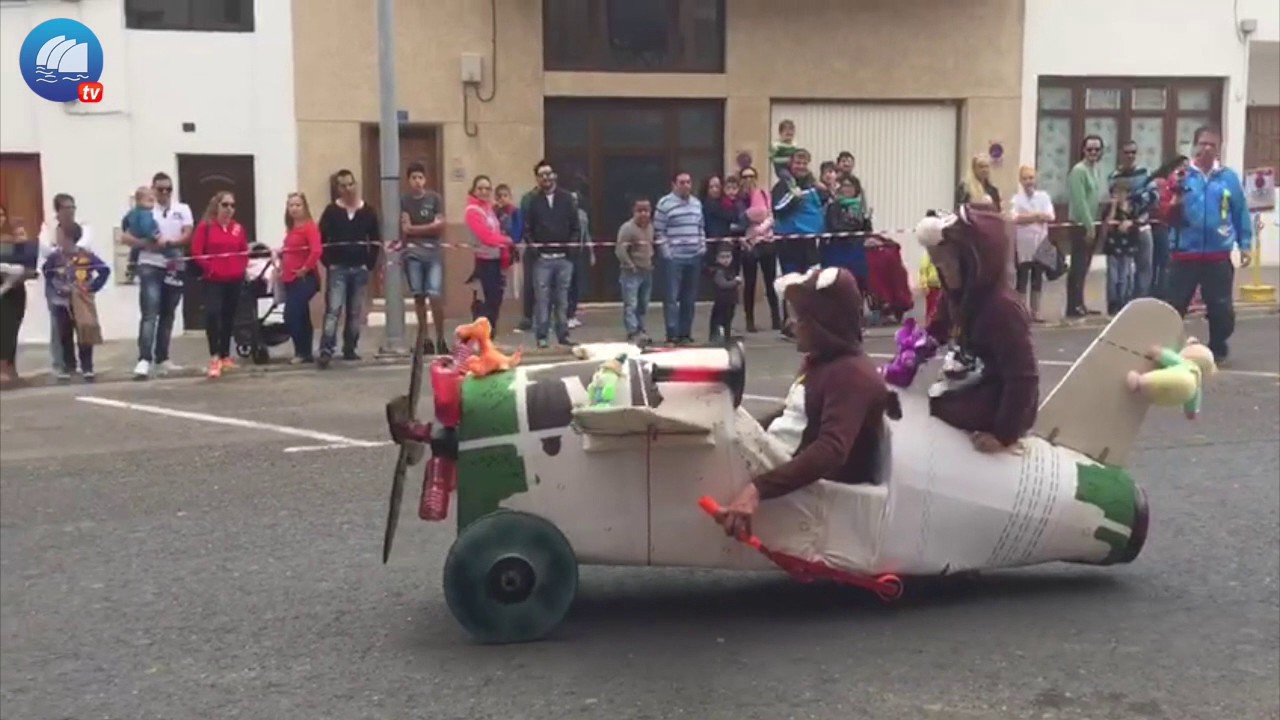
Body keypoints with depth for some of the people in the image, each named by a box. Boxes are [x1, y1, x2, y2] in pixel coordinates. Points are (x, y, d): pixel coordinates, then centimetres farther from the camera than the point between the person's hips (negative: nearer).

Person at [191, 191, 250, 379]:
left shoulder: (238, 228, 7)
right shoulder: (205, 226, -4)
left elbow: (244, 252, 15)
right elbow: (196, 252, -7)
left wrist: (241, 268, 2)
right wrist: (209, 268, -11)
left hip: (235, 280, 4)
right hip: (213, 280, -4)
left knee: (229, 318, 12)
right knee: (212, 314, -21)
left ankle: (225, 357, 24)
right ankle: (214, 358, -18)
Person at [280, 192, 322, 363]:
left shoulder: (310, 226, -11)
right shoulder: (291, 228, 15)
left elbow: (317, 250, -24)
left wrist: (305, 269, -17)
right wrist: (282, 266, 11)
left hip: (304, 278, -9)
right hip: (290, 279, 9)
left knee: (291, 316, -12)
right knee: (301, 317, 11)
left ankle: (302, 352, -2)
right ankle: (305, 353, 16)